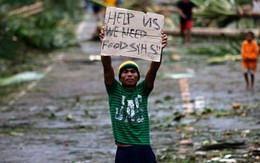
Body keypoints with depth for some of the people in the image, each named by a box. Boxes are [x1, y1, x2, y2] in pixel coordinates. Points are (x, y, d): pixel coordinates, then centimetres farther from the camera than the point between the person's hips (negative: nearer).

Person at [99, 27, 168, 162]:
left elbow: (154, 69, -8)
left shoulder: (143, 90, 7)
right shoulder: (114, 90, 5)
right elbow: (107, 66, -9)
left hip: (144, 151, 1)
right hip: (124, 152, -1)